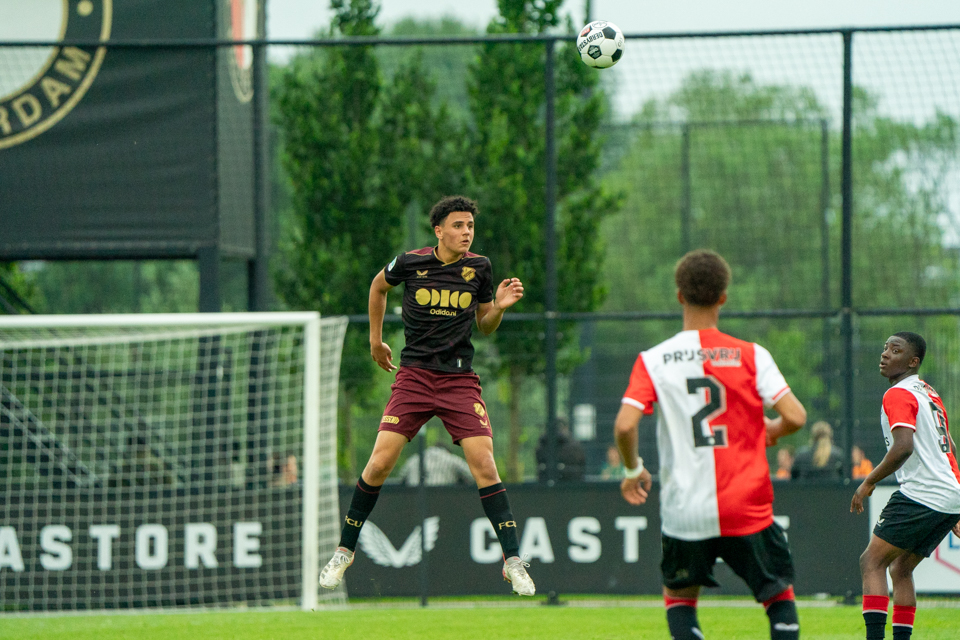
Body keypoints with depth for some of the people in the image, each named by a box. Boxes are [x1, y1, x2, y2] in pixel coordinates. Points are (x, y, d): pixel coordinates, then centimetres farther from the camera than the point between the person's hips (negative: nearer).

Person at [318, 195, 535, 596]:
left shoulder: (479, 268, 1)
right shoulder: (411, 263, -4)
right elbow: (379, 285, 18)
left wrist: (500, 306, -8)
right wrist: (375, 339, 21)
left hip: (460, 379, 1)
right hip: (414, 376, -1)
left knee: (483, 464, -13)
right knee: (379, 464, -8)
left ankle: (513, 562, -9)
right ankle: (344, 552, 9)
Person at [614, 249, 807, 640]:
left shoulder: (654, 361, -2)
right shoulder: (751, 356, -3)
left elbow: (624, 425, -12)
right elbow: (795, 417, -9)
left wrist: (633, 470, 7)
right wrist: (773, 431, 14)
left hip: (684, 510, 1)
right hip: (748, 508, -1)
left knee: (679, 596, 21)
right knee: (780, 594, 15)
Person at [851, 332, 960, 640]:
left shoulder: (898, 395, -9)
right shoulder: (929, 393, 21)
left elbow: (903, 447, -23)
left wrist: (869, 482, -11)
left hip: (921, 496, -9)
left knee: (872, 562, -7)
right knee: (900, 569, 17)